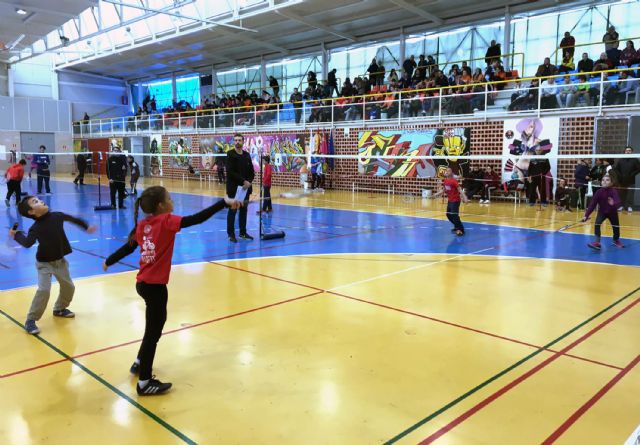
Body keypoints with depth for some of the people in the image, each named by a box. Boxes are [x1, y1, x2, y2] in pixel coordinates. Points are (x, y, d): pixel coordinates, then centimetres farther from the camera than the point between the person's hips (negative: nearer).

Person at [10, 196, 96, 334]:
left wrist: (86, 227, 21)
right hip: (44, 263, -5)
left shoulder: (57, 216, -9)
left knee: (69, 287, 15)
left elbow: (73, 219, 10)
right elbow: (27, 243, -36)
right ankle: (30, 320, -6)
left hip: (60, 261, 5)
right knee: (44, 290, -19)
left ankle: (59, 309, 40)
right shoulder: (35, 228, -21)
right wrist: (17, 235, -37)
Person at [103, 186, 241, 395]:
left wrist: (109, 262, 31)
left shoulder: (142, 225, 5)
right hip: (155, 285, -8)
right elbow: (197, 219, -24)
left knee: (156, 323, 27)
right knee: (154, 330, 3)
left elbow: (128, 247, 14)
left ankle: (140, 363, 42)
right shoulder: (166, 221, -16)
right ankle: (144, 383, 13)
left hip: (143, 283, 8)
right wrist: (224, 203, -24)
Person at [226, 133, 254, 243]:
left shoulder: (247, 155, 10)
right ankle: (231, 234, 7)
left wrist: (249, 182, -8)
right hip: (233, 188, -5)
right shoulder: (230, 154, -6)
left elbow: (251, 171, 10)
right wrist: (243, 181, -18)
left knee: (244, 210, 10)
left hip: (245, 187, 5)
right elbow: (230, 172, -15)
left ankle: (243, 232, 20)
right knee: (232, 211, 1)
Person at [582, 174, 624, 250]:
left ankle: (616, 240, 41)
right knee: (597, 224, -23)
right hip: (602, 212, 1)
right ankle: (597, 242, -22)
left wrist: (613, 204, -63)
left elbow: (618, 202, -38)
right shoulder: (599, 192, -20)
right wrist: (586, 215, -25)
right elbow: (592, 204, -20)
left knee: (616, 227, 9)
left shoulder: (613, 191, -25)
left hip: (612, 212, 0)